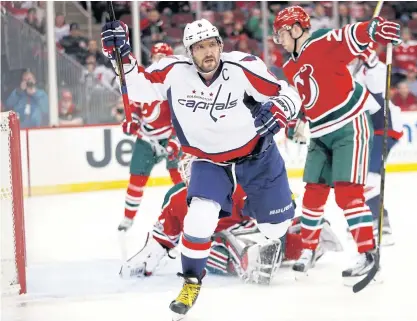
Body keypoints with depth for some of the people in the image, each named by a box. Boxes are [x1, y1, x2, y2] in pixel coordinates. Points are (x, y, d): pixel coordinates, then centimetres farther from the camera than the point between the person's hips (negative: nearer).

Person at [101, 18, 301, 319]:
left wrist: (277, 112, -39)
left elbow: (289, 95, -19)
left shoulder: (243, 68, -27)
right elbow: (140, 88, -9)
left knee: (277, 220, 12)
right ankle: (192, 281, 1)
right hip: (209, 160, 0)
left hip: (257, 154, 0)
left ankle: (270, 238, 52)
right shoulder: (174, 72, -22)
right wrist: (122, 55, -22)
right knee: (200, 218, -21)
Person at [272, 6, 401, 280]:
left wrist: (374, 30, -49)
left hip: (351, 126, -8)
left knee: (348, 191, -15)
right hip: (322, 135, 9)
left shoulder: (323, 44, -15)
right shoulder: (291, 69, 12)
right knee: (314, 192, 10)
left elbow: (351, 38, -32)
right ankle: (308, 250, 24)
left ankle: (368, 253, -11)